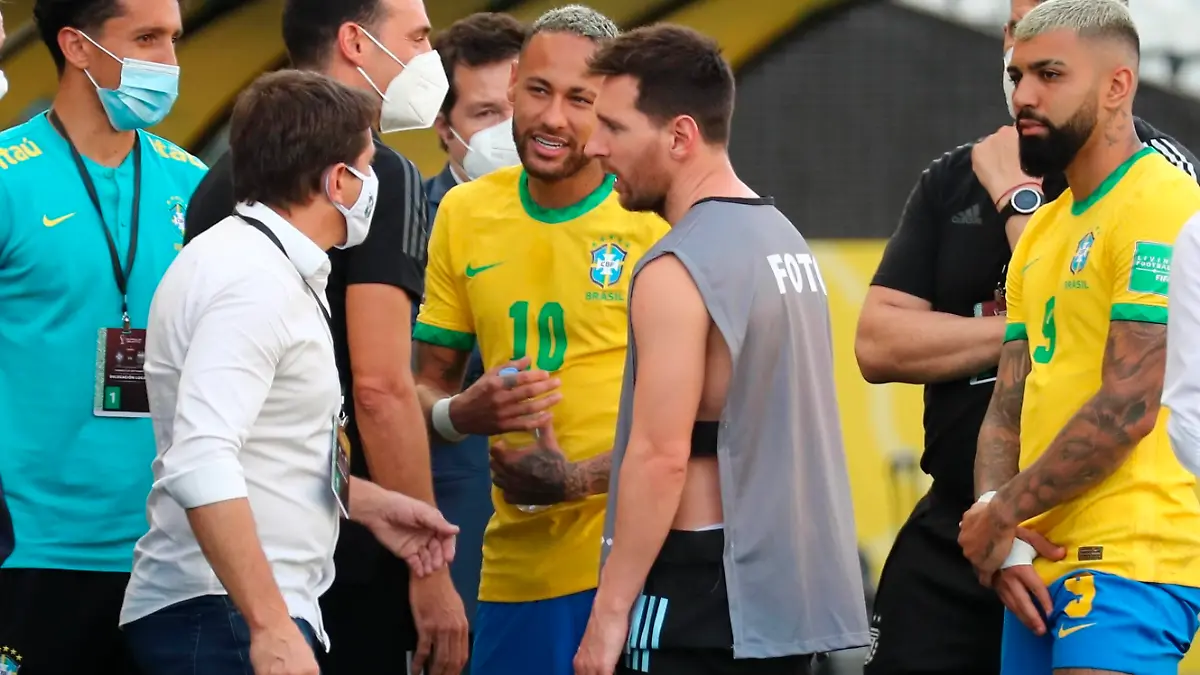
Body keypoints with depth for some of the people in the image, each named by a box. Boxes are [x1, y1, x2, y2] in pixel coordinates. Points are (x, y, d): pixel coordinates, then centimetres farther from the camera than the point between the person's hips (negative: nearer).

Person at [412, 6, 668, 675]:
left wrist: (585, 479, -19)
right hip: (518, 564, 4)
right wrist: (460, 414, -8)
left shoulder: (661, 216, -6)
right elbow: (428, 385, 15)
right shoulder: (464, 214, 7)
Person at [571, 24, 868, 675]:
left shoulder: (678, 271, -15)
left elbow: (661, 457, -20)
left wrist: (610, 610, -16)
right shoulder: (784, 237, 13)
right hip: (794, 589, 9)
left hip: (705, 590, -9)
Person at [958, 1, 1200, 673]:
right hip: (1045, 568, 9)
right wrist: (996, 526, -1)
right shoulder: (1042, 231, 19)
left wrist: (1003, 514, -8)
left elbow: (1128, 409, -17)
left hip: (1128, 563, -9)